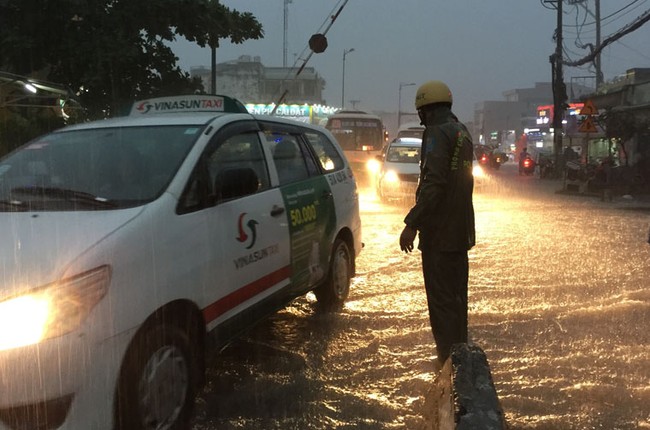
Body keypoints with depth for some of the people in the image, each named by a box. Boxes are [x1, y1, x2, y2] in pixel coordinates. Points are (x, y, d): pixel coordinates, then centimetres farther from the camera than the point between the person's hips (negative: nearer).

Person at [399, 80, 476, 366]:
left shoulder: (438, 133, -14)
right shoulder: (462, 132, 16)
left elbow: (433, 182, -24)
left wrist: (411, 224, -23)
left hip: (440, 234, -10)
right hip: (460, 231, 10)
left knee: (442, 300, -6)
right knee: (456, 297, 16)